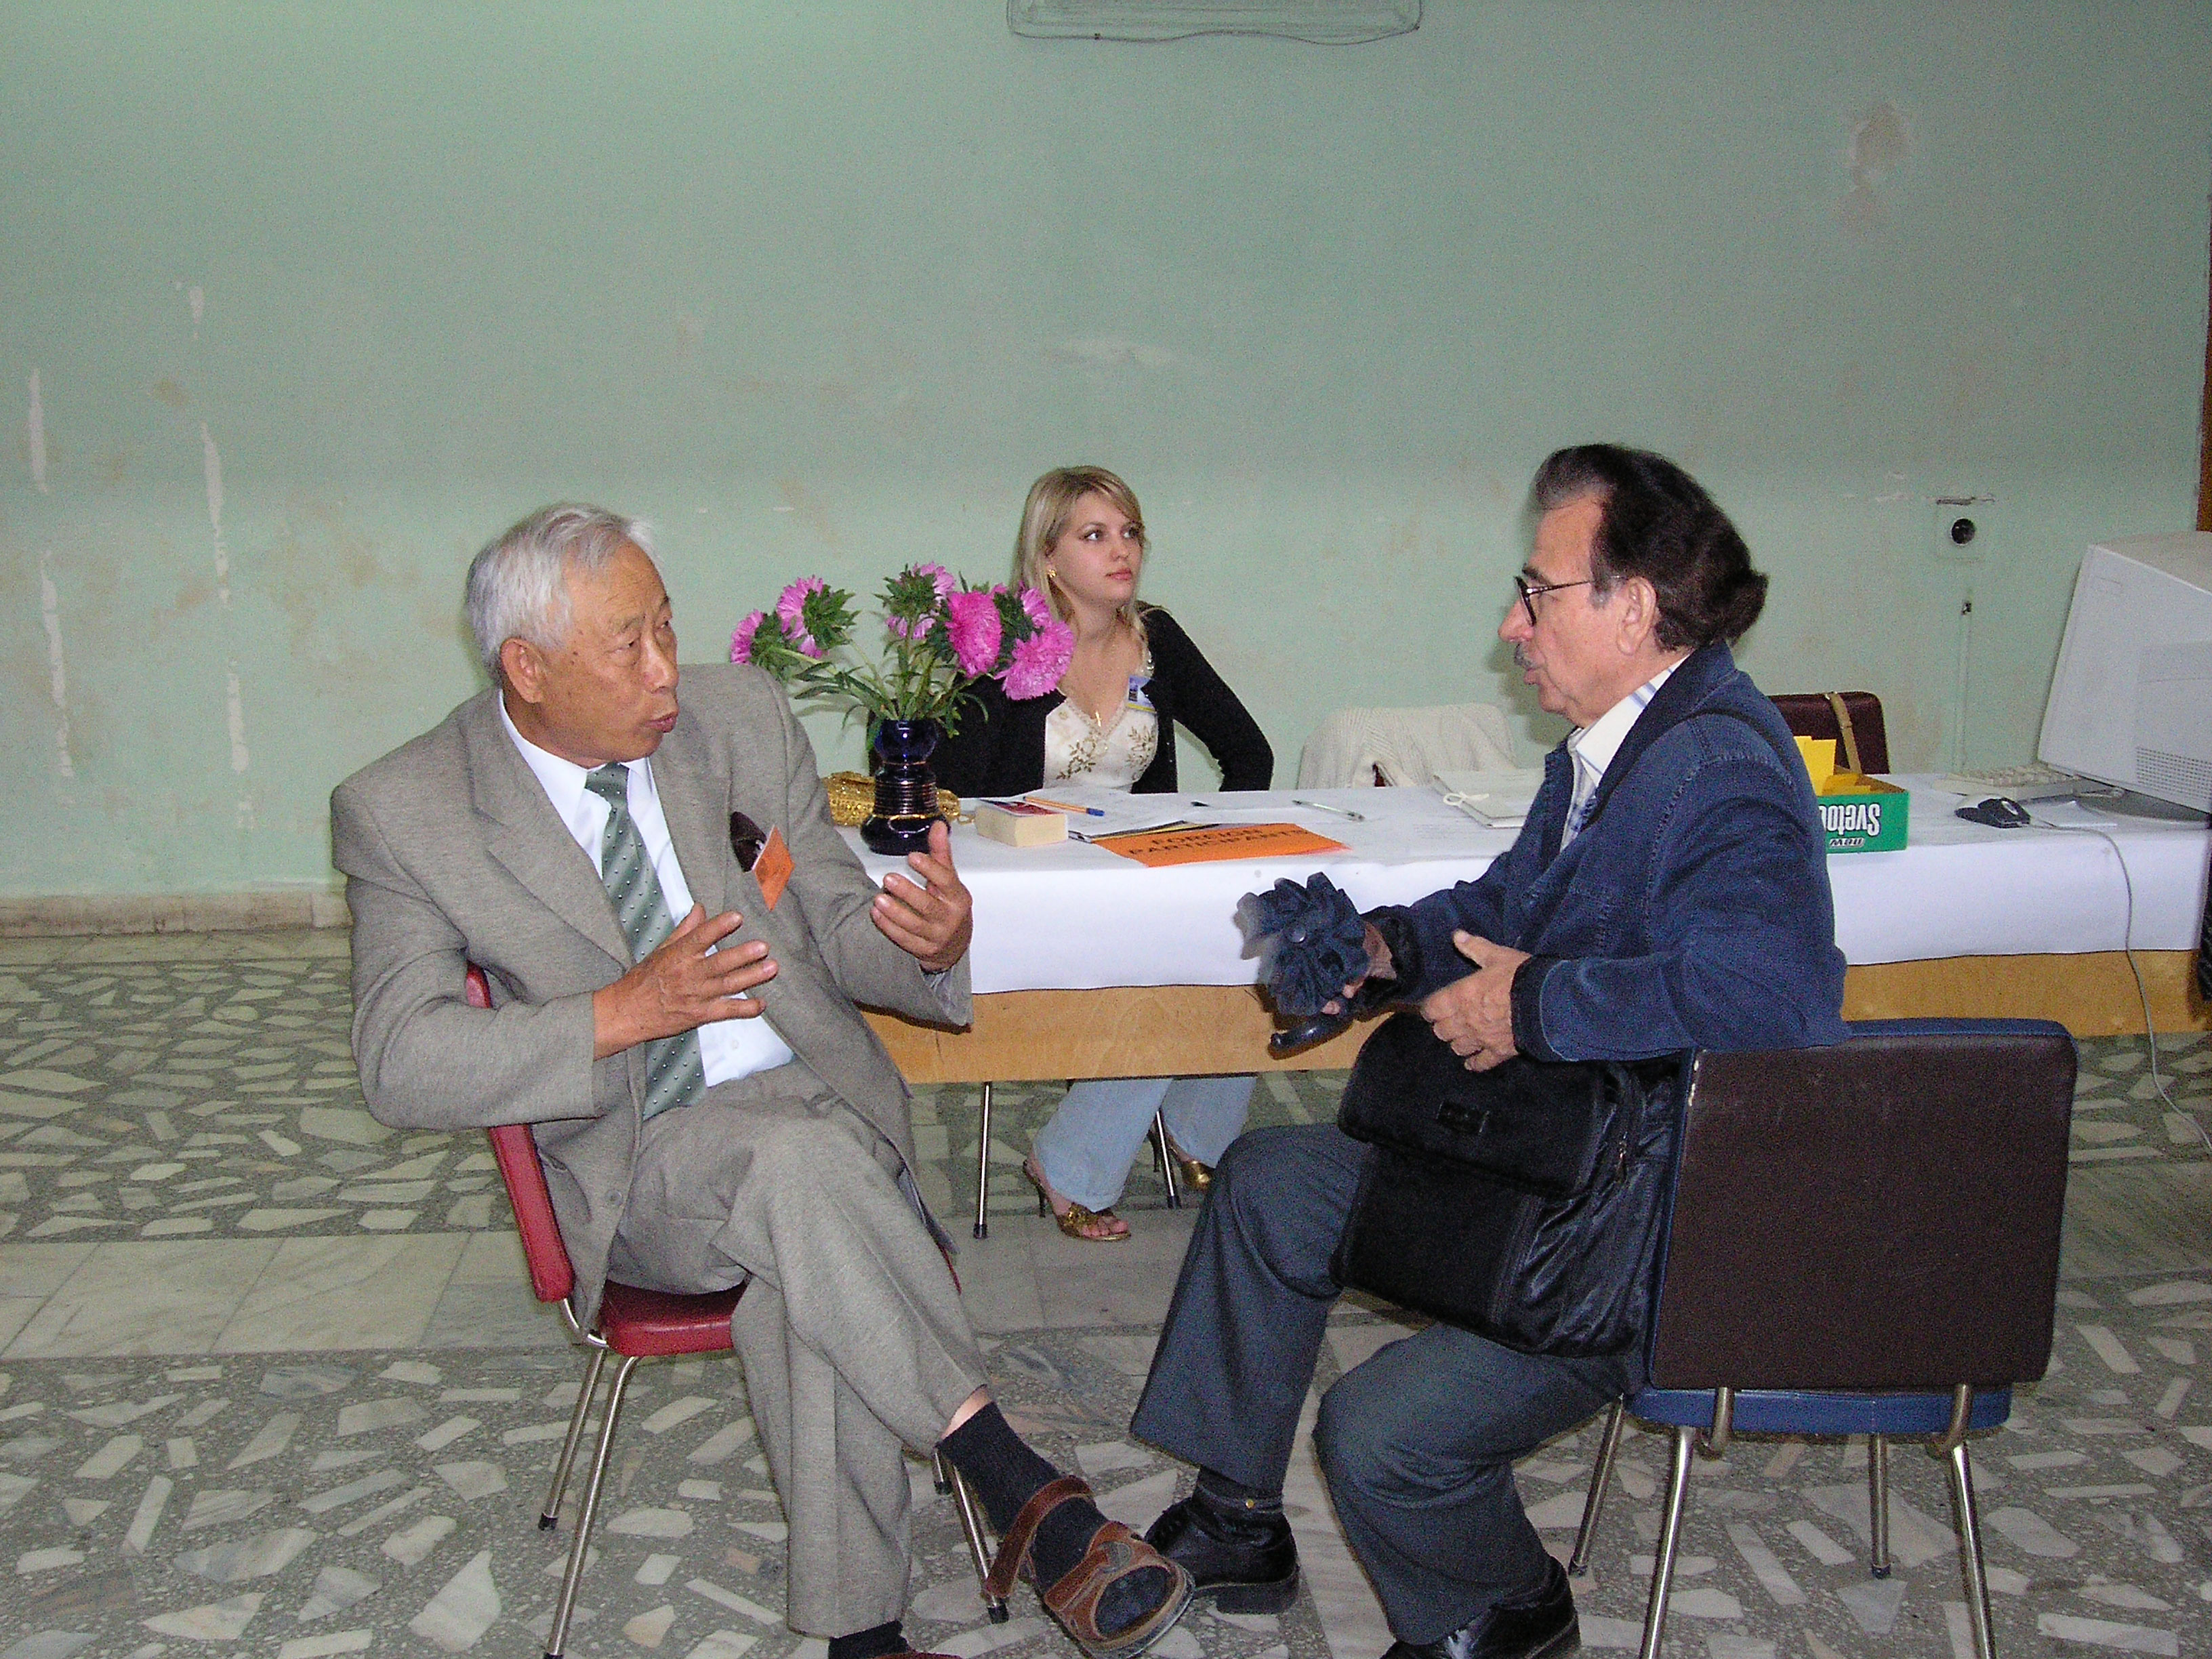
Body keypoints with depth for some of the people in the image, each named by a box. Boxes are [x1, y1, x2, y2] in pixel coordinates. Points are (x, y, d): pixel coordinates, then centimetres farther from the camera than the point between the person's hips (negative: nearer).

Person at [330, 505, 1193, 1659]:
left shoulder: (741, 717, 5)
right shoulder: (401, 814, -4)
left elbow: (837, 936, 8)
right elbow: (401, 1064, -10)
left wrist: (927, 945, -17)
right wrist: (624, 1014, -23)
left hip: (816, 1107, 2)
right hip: (630, 1174, -2)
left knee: (803, 1275, -33)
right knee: (801, 1156, -35)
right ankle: (1024, 1497, -28)